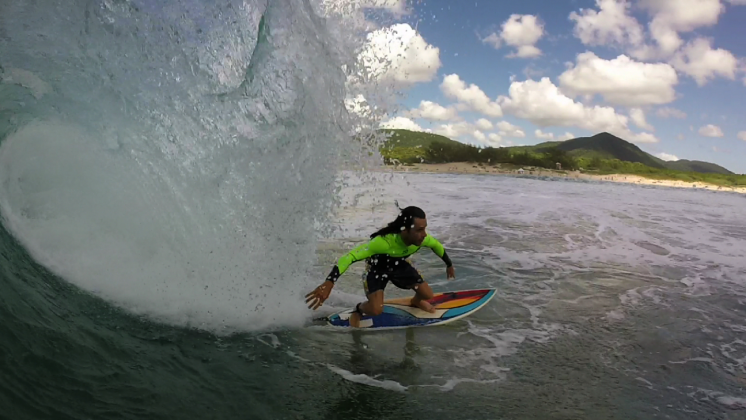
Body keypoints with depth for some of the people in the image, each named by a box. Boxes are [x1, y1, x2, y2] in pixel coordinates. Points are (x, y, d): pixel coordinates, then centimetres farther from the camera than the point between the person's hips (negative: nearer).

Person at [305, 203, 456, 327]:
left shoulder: (421, 238, -29)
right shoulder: (383, 241, -46)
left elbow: (436, 245, -3)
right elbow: (349, 257, -49)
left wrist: (449, 265, 15)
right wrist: (328, 283, -60)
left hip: (399, 265, 5)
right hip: (377, 267, -5)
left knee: (427, 295, -2)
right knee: (376, 310, -24)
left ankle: (416, 301, 36)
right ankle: (358, 309, 14)